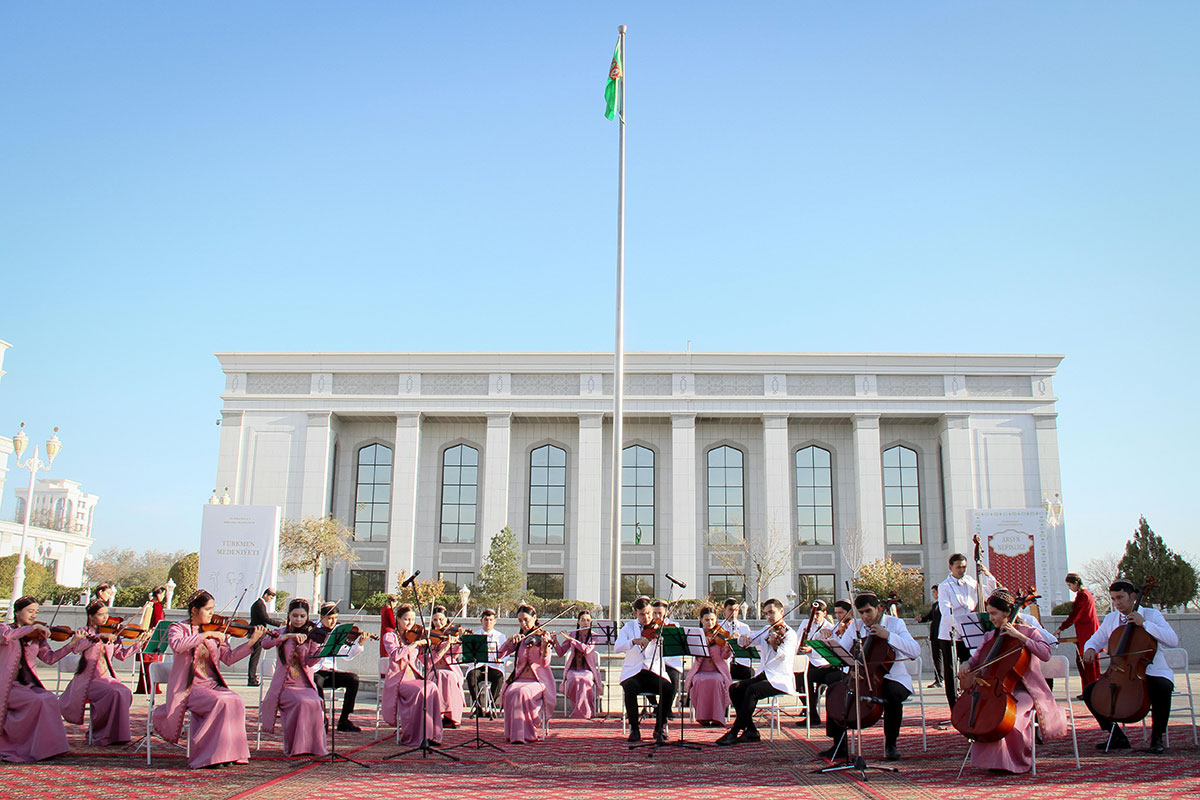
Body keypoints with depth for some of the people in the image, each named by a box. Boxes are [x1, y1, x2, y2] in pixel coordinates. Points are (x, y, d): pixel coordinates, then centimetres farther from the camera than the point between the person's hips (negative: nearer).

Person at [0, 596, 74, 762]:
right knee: (36, 701, -28)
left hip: (29, 685, 4)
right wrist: (32, 627, -28)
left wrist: (71, 645, -10)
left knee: (49, 699, -24)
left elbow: (49, 658, 3)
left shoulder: (37, 636, 13)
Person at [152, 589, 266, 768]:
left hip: (212, 685, 5)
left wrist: (252, 642, -7)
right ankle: (212, 755, -18)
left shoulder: (216, 632, 13)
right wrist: (205, 635, -26)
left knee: (236, 702, -24)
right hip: (189, 688, -4)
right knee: (221, 702, -30)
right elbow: (177, 645, -23)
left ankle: (228, 752, -14)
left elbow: (229, 657, 4)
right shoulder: (179, 629, 1)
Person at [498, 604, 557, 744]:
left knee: (521, 693, -34)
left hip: (538, 680, -3)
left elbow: (545, 663, -13)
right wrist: (511, 639, -12)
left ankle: (524, 734, -23)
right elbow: (501, 653, 3)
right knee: (510, 693, -29)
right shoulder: (520, 638, 14)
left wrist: (545, 645, -31)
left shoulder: (543, 636, 1)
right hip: (520, 678, 4)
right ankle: (512, 733, -17)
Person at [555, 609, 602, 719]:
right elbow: (560, 652, 7)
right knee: (574, 679, -34)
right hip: (573, 669, 1)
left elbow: (587, 650, -17)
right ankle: (576, 709, -20)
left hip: (588, 670, -1)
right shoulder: (572, 634, 9)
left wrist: (571, 639, -18)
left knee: (584, 680, -36)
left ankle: (583, 712, -27)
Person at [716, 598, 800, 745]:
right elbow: (747, 641, 13)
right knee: (735, 688, -14)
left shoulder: (790, 634, -6)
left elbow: (783, 655, -24)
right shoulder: (766, 630, 16)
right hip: (762, 676, 7)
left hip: (780, 680, -7)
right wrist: (743, 638, -11)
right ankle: (751, 731, -8)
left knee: (752, 690, -31)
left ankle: (734, 733, -24)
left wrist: (774, 644, -45)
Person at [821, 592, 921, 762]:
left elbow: (915, 650, -17)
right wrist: (850, 667, -21)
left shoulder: (895, 623, -4)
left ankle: (891, 744, -13)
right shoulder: (855, 626, 6)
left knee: (893, 695, -36)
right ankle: (839, 745, -4)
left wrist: (888, 636, -25)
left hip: (892, 678, -3)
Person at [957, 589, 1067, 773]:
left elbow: (1046, 654, -17)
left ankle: (1019, 761, -7)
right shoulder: (990, 637, 14)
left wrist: (1019, 637, -21)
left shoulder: (1029, 632, 1)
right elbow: (976, 659, 15)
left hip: (1023, 691, -5)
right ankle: (994, 759, -7)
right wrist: (967, 666, -8)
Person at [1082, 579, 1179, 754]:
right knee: (1089, 691, -13)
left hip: (1153, 674, -4)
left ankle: (1157, 738, -15)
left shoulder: (1151, 614, -2)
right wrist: (1090, 649, -10)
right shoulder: (1110, 619, 11)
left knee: (1163, 688, -37)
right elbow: (1094, 641, 15)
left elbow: (1173, 640, -15)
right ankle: (1118, 737, 0)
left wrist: (1144, 623, -22)